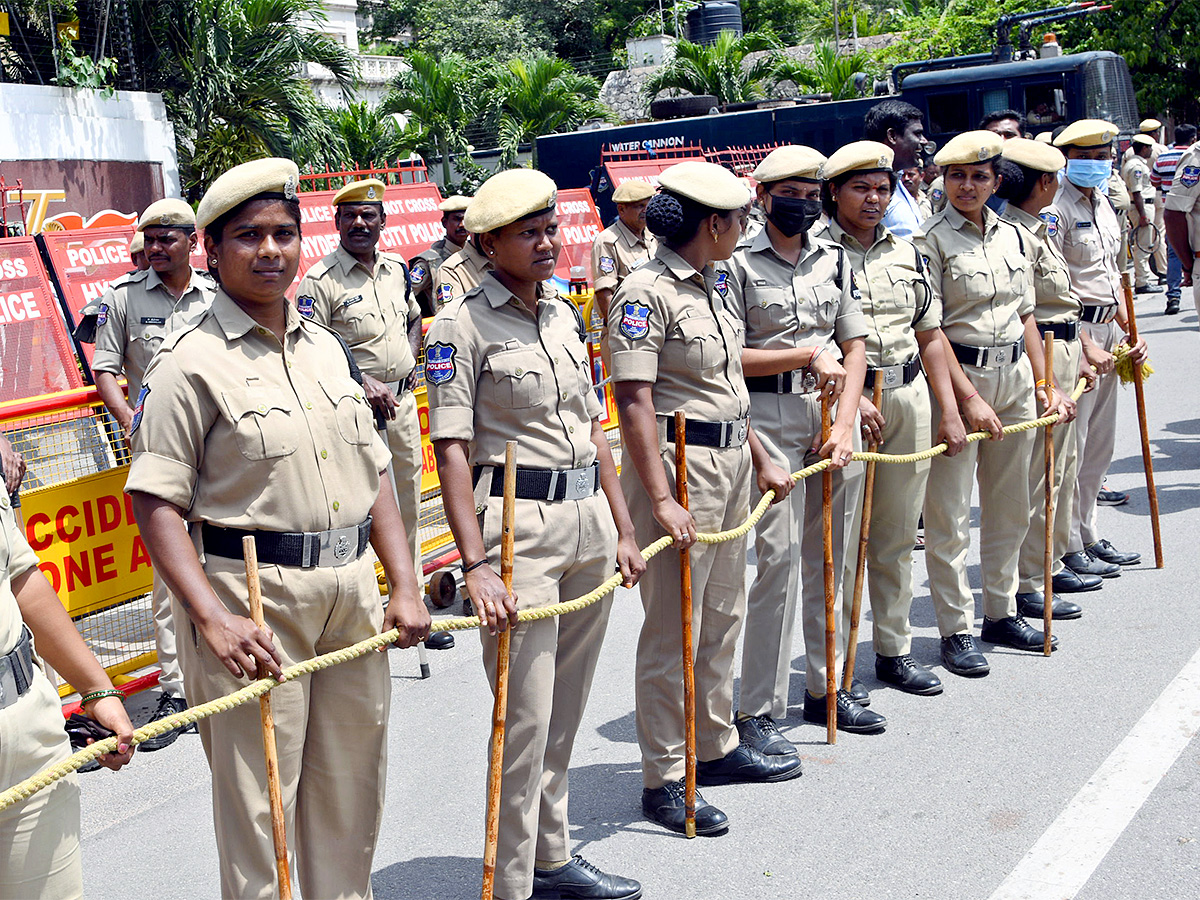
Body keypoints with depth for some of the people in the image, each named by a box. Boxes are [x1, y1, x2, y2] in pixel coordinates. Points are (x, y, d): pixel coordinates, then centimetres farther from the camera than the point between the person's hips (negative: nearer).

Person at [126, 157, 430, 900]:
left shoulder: (328, 349, 12)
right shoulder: (191, 362, -7)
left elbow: (375, 476, 15)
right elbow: (156, 504, -12)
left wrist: (405, 586, 7)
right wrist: (213, 617, -22)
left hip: (351, 594, 6)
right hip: (253, 599, -6)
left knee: (352, 790, 16)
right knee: (256, 801, 2)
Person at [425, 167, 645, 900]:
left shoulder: (565, 315, 14)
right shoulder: (463, 324, -7)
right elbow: (452, 452, -13)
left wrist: (623, 529, 15)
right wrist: (476, 565, -20)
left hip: (589, 520, 7)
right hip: (519, 523, -7)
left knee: (568, 708, 15)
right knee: (526, 718, -2)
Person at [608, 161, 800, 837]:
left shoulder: (715, 284, 11)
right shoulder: (647, 291, -15)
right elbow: (634, 402, -20)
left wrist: (761, 458, 18)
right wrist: (661, 500, -25)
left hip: (732, 459, 9)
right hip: (679, 463, -9)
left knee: (723, 615, 17)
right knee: (674, 628, -1)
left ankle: (717, 747, 33)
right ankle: (664, 780, 11)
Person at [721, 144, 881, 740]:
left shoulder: (834, 261, 13)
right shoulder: (740, 264, -2)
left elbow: (855, 349, 11)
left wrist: (845, 425, -1)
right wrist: (809, 355, -10)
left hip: (835, 416, 6)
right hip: (771, 421, -5)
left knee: (829, 557, 11)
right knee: (780, 556, -9)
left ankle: (825, 688, 25)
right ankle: (758, 711, -1)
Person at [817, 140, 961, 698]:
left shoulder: (906, 253, 14)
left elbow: (929, 336, 18)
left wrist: (950, 410, 13)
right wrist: (851, 399, -19)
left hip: (909, 399, 6)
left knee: (898, 536, 13)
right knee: (841, 541, -3)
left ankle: (894, 650, 26)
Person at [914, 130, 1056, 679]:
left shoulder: (1010, 236, 12)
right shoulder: (932, 240, -8)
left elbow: (1025, 316, 17)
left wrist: (1043, 381, 10)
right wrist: (969, 398, -17)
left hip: (1014, 375, 7)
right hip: (958, 375, -7)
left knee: (1010, 505, 14)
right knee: (949, 513, -2)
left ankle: (1001, 611, 28)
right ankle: (955, 629, 7)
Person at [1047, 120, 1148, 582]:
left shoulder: (1104, 205, 16)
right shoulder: (1056, 209, -12)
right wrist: (1085, 345, -18)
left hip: (1106, 330, 9)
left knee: (1100, 442, 14)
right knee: (1069, 442, -5)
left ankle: (1088, 535, 25)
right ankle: (1066, 547, 4)